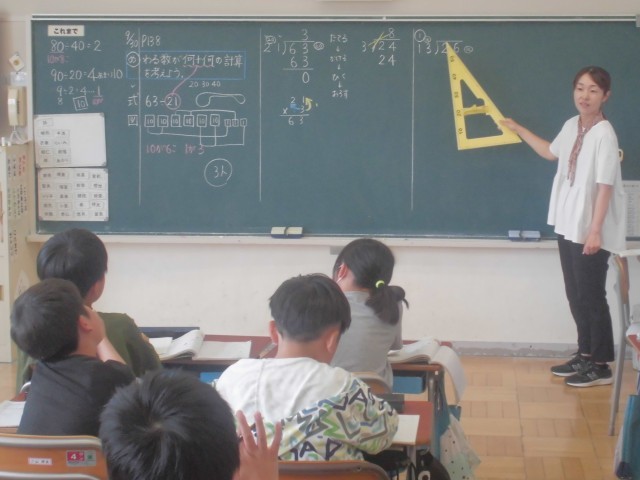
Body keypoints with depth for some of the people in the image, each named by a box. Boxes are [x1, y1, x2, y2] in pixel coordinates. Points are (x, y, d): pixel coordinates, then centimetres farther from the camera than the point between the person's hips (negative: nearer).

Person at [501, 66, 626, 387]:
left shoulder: (604, 134, -18)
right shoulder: (571, 126, 7)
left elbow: (605, 185, -21)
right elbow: (551, 153, 29)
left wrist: (595, 230, -23)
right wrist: (519, 130, 34)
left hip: (590, 231, -8)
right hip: (568, 226, 8)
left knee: (591, 296, -3)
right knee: (575, 294, 14)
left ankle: (601, 366, 6)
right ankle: (585, 356, 25)